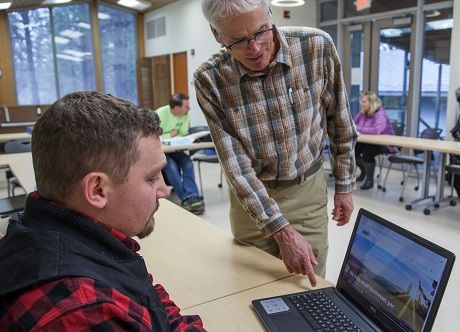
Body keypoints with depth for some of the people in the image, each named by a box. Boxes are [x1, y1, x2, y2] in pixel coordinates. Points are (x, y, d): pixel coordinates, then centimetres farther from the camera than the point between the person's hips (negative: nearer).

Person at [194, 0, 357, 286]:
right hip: (249, 194, 0)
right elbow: (235, 163, -19)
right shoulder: (210, 80, -18)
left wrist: (345, 185, 4)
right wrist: (283, 232, -24)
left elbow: (340, 122, -2)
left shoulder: (317, 47, -16)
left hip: (307, 190, 0)